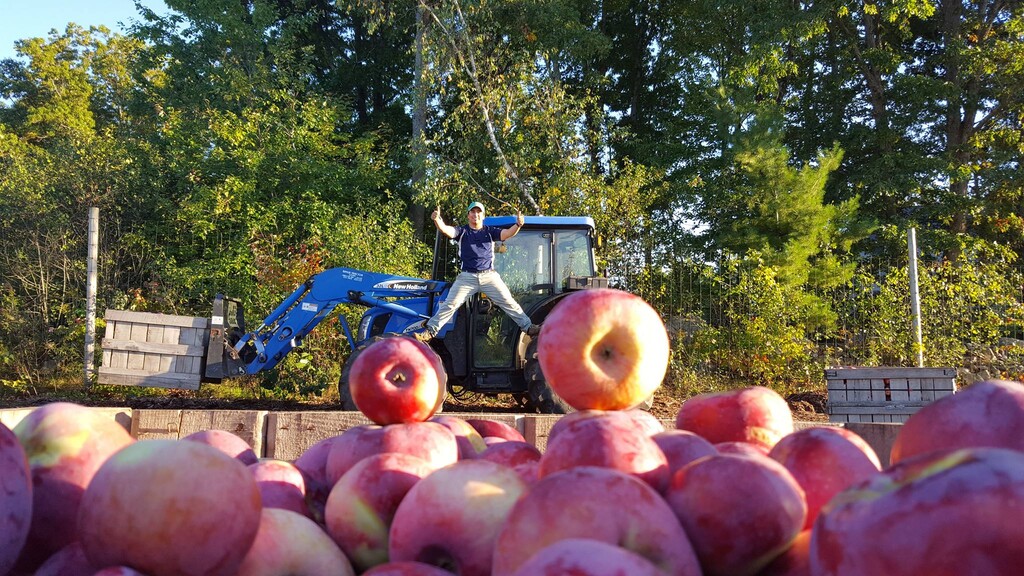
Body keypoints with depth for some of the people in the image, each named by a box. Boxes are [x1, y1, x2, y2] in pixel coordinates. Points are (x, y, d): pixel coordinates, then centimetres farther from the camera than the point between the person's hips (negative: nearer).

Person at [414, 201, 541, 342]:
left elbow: (507, 233, -10)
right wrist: (437, 220, -37)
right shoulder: (462, 231, 4)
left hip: (489, 276, 1)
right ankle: (429, 331, 1)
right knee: (450, 304, -3)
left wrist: (518, 225, -32)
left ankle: (528, 327, 7)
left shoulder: (490, 231, 7)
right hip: (467, 277, -1)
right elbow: (446, 230, -15)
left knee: (508, 302, 1)